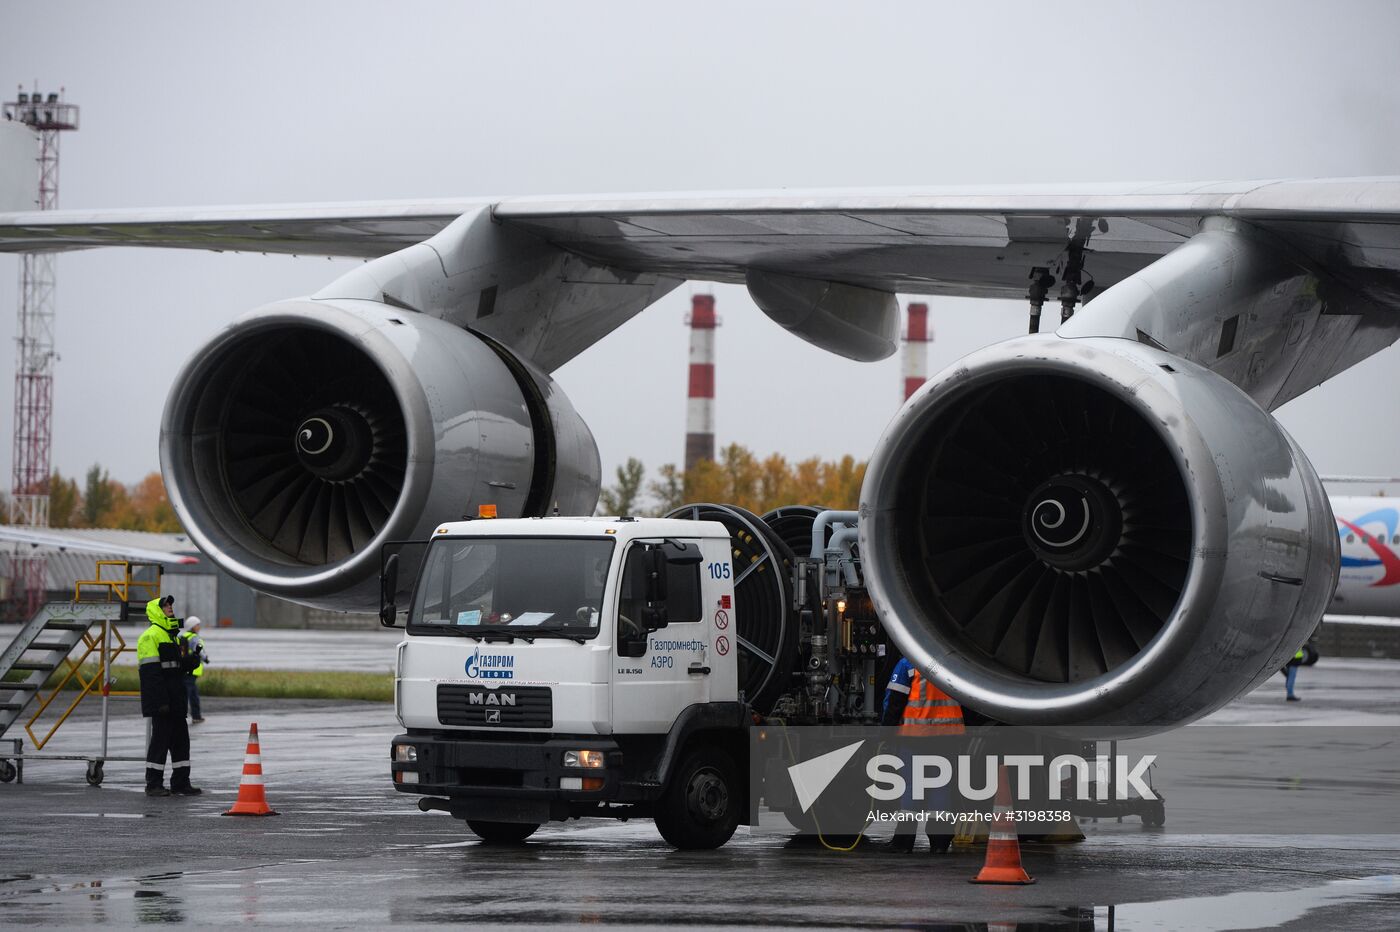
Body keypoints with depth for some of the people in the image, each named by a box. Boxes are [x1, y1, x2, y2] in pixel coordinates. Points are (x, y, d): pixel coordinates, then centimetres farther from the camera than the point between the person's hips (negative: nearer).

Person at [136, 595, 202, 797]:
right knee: (160, 738, -6)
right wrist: (161, 701, -23)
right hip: (160, 702, -9)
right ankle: (153, 784, 0)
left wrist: (193, 660, 6)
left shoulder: (173, 636, 20)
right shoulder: (150, 636, -11)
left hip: (175, 702, 9)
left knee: (180, 738, 10)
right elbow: (150, 672, -18)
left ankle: (181, 782, 15)